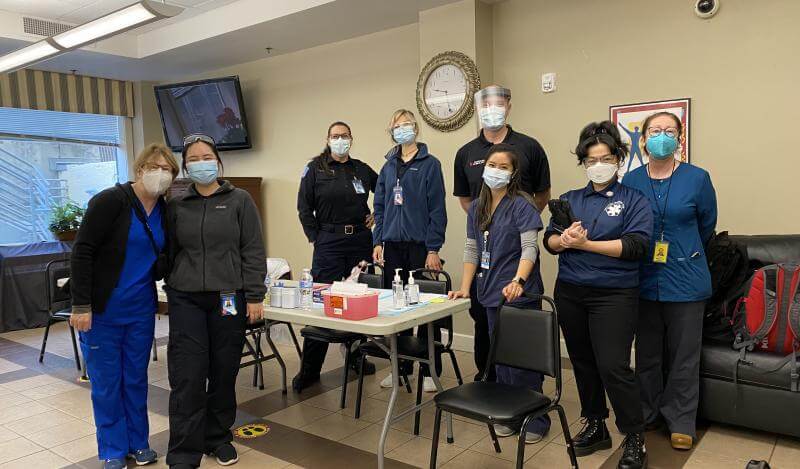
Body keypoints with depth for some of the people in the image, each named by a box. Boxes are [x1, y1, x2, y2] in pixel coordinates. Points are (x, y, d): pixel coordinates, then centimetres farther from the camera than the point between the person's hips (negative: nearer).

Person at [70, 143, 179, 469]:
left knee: (136, 378, 15)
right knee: (106, 381, 8)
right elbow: (83, 251, -17)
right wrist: (81, 305, -19)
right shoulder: (111, 201, -14)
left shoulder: (164, 210, 3)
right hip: (101, 309, -5)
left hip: (141, 309, 5)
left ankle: (138, 442, 31)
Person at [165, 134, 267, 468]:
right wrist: (172, 292, 9)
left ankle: (219, 438, 28)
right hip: (185, 299, 1)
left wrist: (254, 296, -7)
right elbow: (171, 252, 14)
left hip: (228, 297, -1)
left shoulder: (240, 201, 1)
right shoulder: (176, 206, 8)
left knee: (224, 372, 8)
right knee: (187, 375, -2)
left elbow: (253, 252, -2)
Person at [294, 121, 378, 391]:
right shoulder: (315, 169, 2)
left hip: (360, 240, 4)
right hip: (329, 241, -3)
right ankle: (310, 369, 5)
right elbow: (304, 207, 0)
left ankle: (356, 356, 26)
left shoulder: (362, 169, 10)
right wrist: (315, 237, -5)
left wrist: (377, 216, 10)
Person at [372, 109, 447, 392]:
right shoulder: (388, 167, 14)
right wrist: (378, 242, 6)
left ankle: (430, 370, 12)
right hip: (392, 247, 5)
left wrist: (434, 249, -11)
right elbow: (380, 208, 16)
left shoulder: (430, 164, -1)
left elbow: (437, 209, -6)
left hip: (420, 246, -5)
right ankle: (401, 366, 21)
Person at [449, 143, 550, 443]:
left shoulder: (522, 205, -7)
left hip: (519, 294, -6)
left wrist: (518, 281, -31)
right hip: (492, 294, 6)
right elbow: (472, 250, 12)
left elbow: (529, 248, -16)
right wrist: (465, 288, 4)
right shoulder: (476, 208, 11)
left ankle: (535, 421, 16)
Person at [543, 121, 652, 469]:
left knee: (613, 366, -10)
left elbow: (634, 245, -14)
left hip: (613, 294, -4)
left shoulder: (634, 200, 0)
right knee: (583, 362, 13)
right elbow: (549, 240, 4)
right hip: (570, 292, 5)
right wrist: (563, 240, -19)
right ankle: (595, 426, 30)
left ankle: (635, 439, 9)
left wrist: (585, 244, -19)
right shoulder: (570, 199, 12)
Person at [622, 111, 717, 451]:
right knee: (647, 352, 13)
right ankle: (647, 413, 30)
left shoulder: (697, 178, -5)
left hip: (685, 280, -2)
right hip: (644, 279, 2)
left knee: (684, 356, 8)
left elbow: (707, 226, 9)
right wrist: (647, 255, 13)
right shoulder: (630, 181, 0)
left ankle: (681, 422, 24)